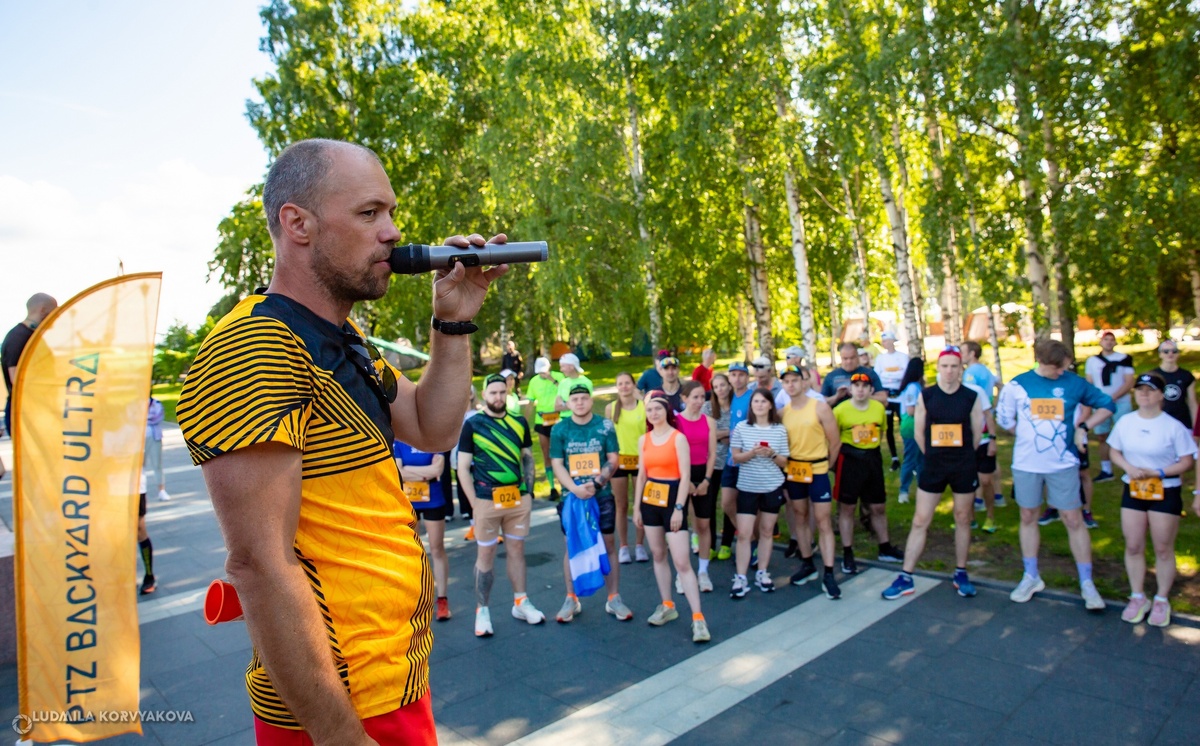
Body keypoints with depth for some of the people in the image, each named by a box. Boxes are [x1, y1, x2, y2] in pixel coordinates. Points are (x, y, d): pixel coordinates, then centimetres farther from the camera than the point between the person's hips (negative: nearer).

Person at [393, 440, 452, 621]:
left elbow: (437, 470, -16)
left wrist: (409, 470, -12)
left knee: (437, 550, 2)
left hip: (433, 500, -2)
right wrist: (426, 472, -13)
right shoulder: (397, 441, -1)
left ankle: (442, 599, 8)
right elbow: (397, 472, -12)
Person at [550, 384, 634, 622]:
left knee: (608, 545, 5)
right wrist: (575, 488, -17)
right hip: (571, 496, 0)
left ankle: (614, 599, 16)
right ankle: (571, 600, 20)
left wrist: (595, 484, -16)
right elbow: (557, 464, -3)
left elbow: (613, 461, -2)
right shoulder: (559, 429, 0)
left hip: (602, 495, 0)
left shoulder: (605, 426, 0)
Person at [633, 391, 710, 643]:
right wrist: (636, 507, 9)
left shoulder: (678, 438, -9)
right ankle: (667, 606, 28)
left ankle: (698, 618, -3)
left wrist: (679, 508, -17)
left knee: (682, 562, -8)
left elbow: (685, 476, -12)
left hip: (672, 500, -6)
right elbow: (641, 475, 11)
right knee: (658, 555, 13)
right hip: (650, 501, 6)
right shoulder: (644, 440, 7)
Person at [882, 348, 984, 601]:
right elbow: (919, 431, 4)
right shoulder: (925, 396, -2)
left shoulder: (972, 397, -2)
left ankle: (961, 573, 29)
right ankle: (906, 578, 7)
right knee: (920, 521, 1)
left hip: (964, 466, 0)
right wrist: (935, 455, 6)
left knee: (963, 520, 11)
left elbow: (977, 433, 4)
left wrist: (961, 455, 10)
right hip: (933, 466, 0)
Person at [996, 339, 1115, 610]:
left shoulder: (1074, 383, -4)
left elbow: (1107, 405, 9)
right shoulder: (1018, 384, -4)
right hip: (1026, 463, 1)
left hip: (1063, 463, -1)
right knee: (1028, 518, 11)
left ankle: (1087, 583, 15)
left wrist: (1084, 427, -2)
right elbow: (1004, 418, 8)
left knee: (1074, 520, 2)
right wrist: (1028, 436, 5)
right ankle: (1031, 577, 25)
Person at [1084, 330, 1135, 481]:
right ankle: (1106, 470, 19)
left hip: (1121, 403, -3)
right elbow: (1089, 384, 9)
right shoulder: (1092, 361, 8)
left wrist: (1113, 397, -18)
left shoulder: (1124, 359, -1)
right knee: (1102, 437, 8)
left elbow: (1129, 383, -6)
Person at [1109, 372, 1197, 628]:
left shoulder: (1174, 426, -11)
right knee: (1133, 547, 8)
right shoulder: (1125, 422, 0)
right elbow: (1115, 451, 8)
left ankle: (1162, 600, 23)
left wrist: (1159, 472, -20)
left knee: (1163, 549, 7)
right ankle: (1138, 597, 23)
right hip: (1133, 491, 3)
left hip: (1165, 493, -3)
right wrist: (1129, 468, -11)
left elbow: (1187, 461, -8)